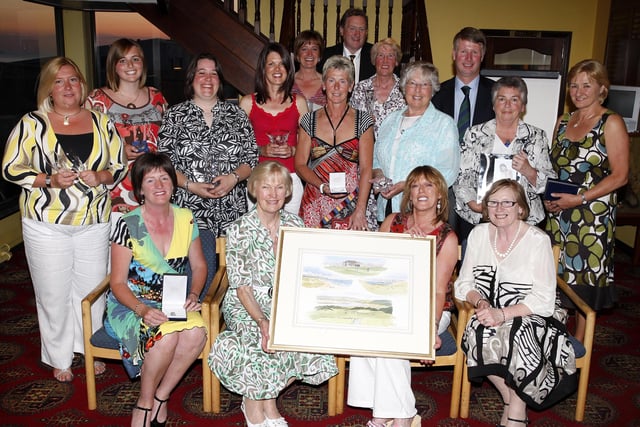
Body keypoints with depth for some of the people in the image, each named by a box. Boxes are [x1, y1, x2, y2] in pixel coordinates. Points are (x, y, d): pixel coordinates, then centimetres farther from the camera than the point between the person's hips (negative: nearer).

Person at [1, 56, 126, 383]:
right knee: (53, 293, 6)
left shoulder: (101, 122, 6)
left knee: (93, 289, 9)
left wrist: (100, 176, -13)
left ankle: (90, 350, 29)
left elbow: (120, 165, 8)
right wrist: (49, 180, -17)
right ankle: (59, 358, 24)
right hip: (47, 224, -2)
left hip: (94, 222, 2)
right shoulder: (32, 123, -2)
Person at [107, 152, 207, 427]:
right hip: (132, 303, -3)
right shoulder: (128, 225, -10)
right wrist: (142, 309, -26)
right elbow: (118, 283, -8)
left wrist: (194, 294, -9)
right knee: (166, 336, -33)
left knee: (196, 333, -29)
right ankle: (144, 403, -6)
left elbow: (199, 265, 11)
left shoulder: (185, 219, 2)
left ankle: (160, 398, -6)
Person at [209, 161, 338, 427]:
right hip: (245, 305, -3)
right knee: (263, 342, -32)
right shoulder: (240, 230, -8)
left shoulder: (295, 226, 2)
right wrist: (262, 320, -27)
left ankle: (267, 398, 0)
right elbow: (241, 285, -12)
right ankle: (253, 403, -2)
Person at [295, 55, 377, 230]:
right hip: (316, 205, 1)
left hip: (352, 201, -1)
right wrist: (323, 186, -12)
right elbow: (300, 165, 5)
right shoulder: (309, 121, 7)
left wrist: (360, 211, -11)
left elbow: (366, 169, -2)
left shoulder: (363, 120, 4)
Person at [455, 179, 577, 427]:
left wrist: (503, 314, -25)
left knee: (515, 332, -35)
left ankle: (516, 406, -12)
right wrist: (479, 301, -15)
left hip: (530, 316, -3)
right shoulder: (479, 234, 4)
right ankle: (510, 398, -7)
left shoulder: (538, 240, -9)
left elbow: (544, 299, -14)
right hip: (489, 316, 3)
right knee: (478, 333, -29)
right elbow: (463, 284, 7)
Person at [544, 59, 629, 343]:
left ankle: (580, 342, 16)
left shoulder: (611, 123, -6)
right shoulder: (563, 122, 12)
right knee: (558, 275, 9)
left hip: (593, 215, -5)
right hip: (558, 215, 5)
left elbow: (620, 175, -12)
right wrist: (547, 195, 1)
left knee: (586, 276, 1)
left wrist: (579, 199, -18)